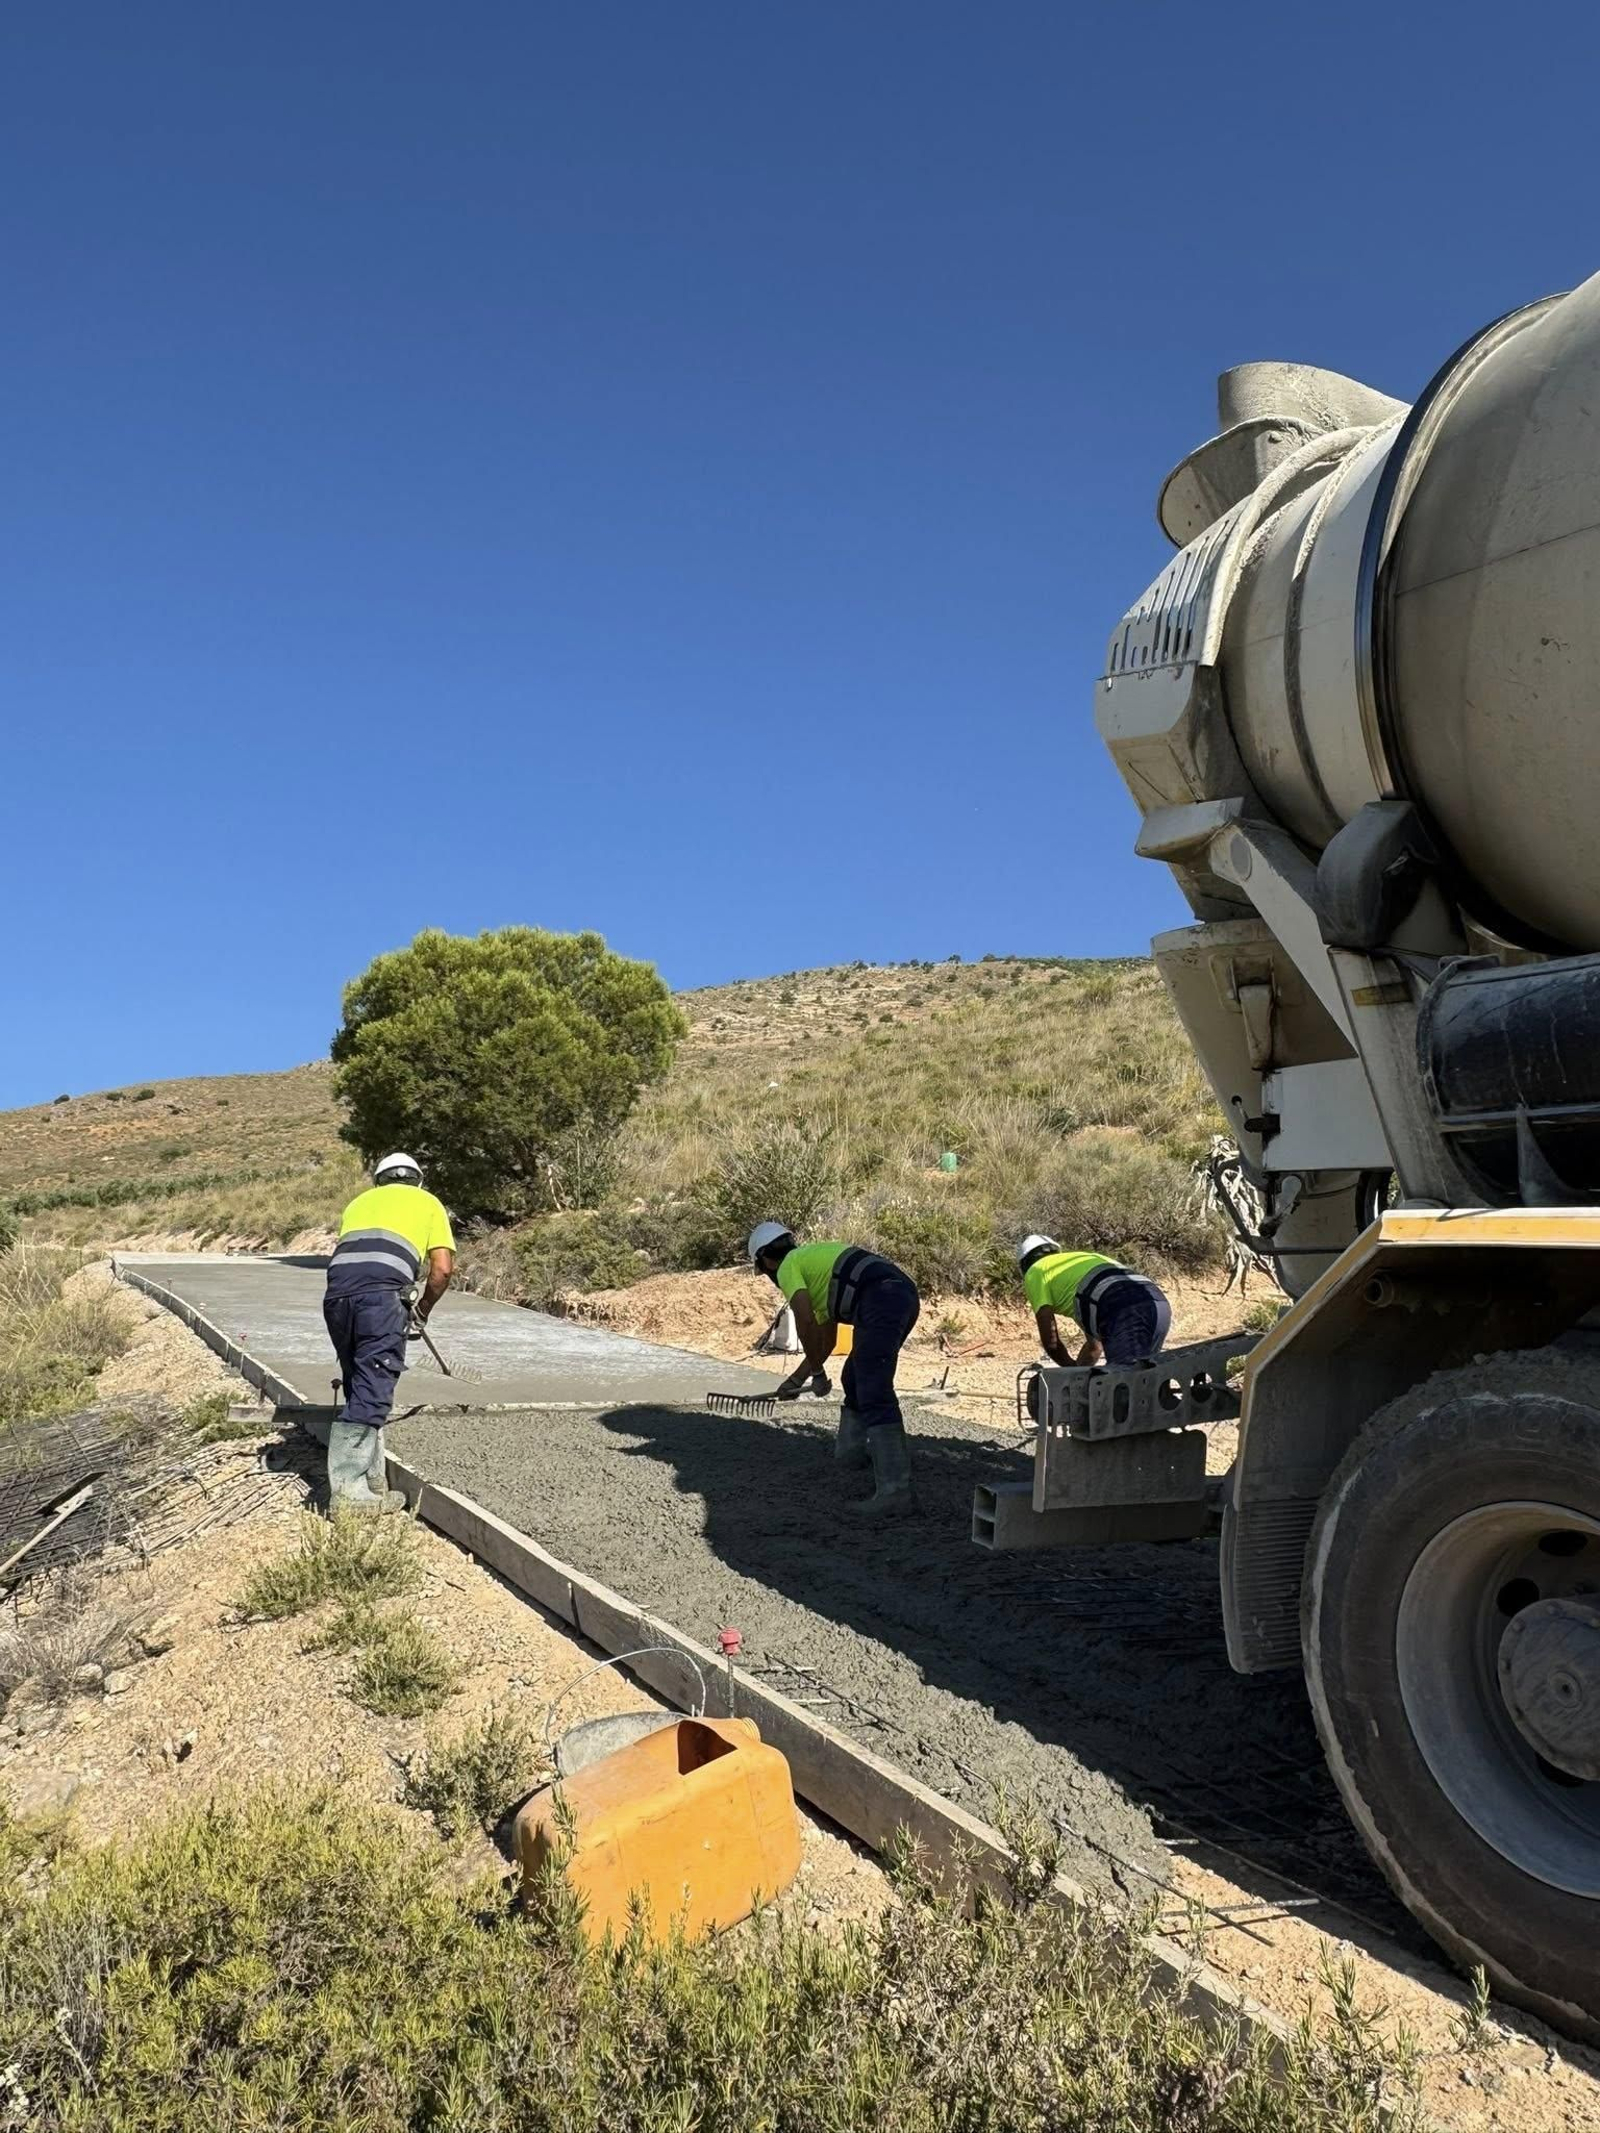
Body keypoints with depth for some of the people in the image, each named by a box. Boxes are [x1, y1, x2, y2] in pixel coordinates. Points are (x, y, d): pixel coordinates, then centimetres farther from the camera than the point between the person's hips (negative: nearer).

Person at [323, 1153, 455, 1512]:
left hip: (337, 1291, 4)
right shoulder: (428, 1202, 24)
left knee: (360, 1388, 16)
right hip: (382, 1292, -4)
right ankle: (348, 1490, -3)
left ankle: (370, 1481, 20)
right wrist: (422, 1311, 27)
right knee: (371, 1392, -1)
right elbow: (443, 1267, 12)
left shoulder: (361, 1201, 35)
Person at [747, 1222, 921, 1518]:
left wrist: (814, 1370, 9)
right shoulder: (815, 1262, 35)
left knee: (874, 1395, -12)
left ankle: (895, 1490, -18)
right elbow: (827, 1336, 39)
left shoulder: (789, 1266, 8)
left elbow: (805, 1322, -6)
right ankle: (853, 1450, 41)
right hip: (904, 1294, 10)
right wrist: (795, 1379, 44)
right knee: (856, 1378, 27)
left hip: (882, 1300, -10)